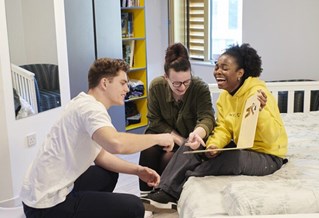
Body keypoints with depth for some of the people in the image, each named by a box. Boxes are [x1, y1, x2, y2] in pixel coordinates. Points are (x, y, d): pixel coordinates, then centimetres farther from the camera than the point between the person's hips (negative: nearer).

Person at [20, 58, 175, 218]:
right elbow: (115, 144, -38)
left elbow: (101, 156, 16)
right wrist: (157, 138, -22)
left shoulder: (84, 104, 11)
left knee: (109, 174, 29)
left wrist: (137, 170, 4)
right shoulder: (90, 107, -19)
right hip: (48, 204, -10)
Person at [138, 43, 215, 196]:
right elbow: (154, 119, -9)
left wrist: (198, 133, -58)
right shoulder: (156, 86, -16)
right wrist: (177, 138, -20)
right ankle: (145, 194, -13)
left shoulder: (201, 88, -23)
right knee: (149, 150, -28)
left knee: (168, 158, -28)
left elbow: (206, 118, -34)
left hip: (189, 138, -2)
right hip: (163, 132, 2)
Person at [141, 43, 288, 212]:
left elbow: (272, 137, -28)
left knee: (227, 159, -32)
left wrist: (261, 111, -45)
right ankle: (167, 192, -15)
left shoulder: (257, 93, -23)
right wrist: (213, 145, -23)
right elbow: (223, 128, -2)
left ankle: (177, 192, -16)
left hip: (267, 156, -7)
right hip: (241, 147, 8)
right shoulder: (224, 95, 1)